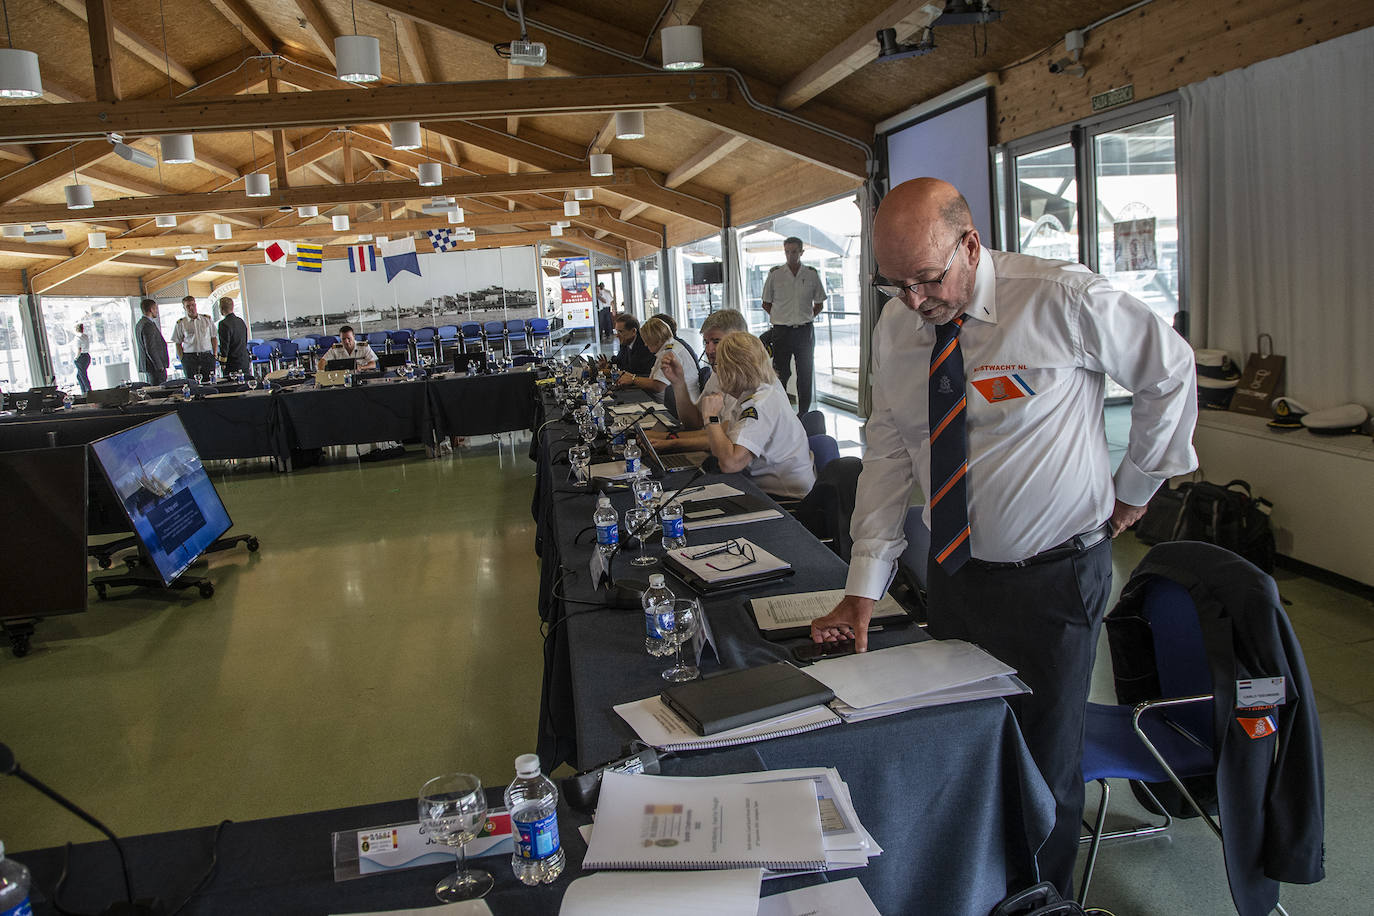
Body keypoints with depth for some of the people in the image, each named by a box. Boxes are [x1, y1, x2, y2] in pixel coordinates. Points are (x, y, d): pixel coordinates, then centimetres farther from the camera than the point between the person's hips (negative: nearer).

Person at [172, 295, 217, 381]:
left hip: (207, 356, 1)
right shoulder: (181, 323, 6)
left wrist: (215, 354, 5)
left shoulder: (207, 319, 10)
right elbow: (178, 344, 7)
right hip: (189, 358, -1)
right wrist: (182, 359, -2)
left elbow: (214, 338, 13)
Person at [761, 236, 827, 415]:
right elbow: (766, 304, 9)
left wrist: (805, 318, 6)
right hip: (781, 332, -1)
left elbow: (819, 304, 14)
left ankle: (803, 414, 15)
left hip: (805, 331, 1)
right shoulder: (775, 274, 1)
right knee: (780, 374, 2)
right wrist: (782, 318, 4)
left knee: (806, 373, 5)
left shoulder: (812, 274, 4)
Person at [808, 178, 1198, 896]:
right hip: (952, 573, 4)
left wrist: (1134, 488, 5)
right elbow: (887, 455, -2)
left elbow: (1170, 373, 0)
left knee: (1045, 761, 6)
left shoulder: (1064, 300, -16)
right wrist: (863, 589, -8)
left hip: (1055, 578, -4)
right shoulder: (896, 326, -2)